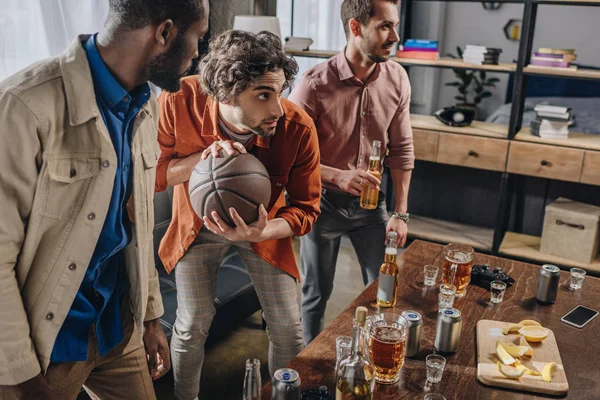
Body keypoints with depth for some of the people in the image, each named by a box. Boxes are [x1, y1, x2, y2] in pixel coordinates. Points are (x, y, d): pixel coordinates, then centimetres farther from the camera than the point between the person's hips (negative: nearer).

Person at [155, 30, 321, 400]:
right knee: (192, 325, 4)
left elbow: (306, 207, -18)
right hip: (199, 224, 0)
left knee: (288, 328, 4)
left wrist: (261, 233, -38)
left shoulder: (298, 128, -29)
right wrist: (202, 158, -36)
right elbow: (151, 175, -16)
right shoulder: (180, 102, -28)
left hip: (263, 226, 1)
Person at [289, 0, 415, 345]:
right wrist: (337, 176, -31)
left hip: (370, 200, 4)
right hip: (323, 200, -3)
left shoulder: (397, 78, -8)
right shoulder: (315, 84, -21)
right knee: (317, 292, 13)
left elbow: (402, 149, -1)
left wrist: (401, 213, -1)